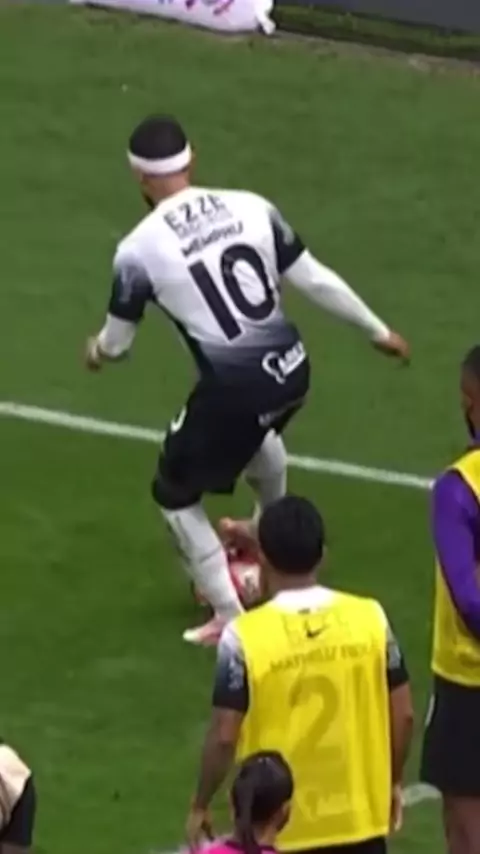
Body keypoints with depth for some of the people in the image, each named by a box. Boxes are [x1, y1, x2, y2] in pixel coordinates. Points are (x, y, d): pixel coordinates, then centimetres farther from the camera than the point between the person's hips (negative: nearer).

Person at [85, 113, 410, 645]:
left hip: (234, 386, -5)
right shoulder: (250, 208, 1)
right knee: (258, 428, 42)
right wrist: (379, 331, 20)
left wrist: (97, 352, 31)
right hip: (290, 366, 5)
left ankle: (229, 616, 16)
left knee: (175, 493, 19)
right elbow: (315, 280, 6)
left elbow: (117, 343, 5)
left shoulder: (140, 249, -7)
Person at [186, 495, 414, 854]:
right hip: (357, 817, 3)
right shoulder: (370, 618, -6)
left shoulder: (245, 636, -16)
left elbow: (224, 736, -13)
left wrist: (200, 806, 2)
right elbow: (402, 714, 1)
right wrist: (393, 781, 17)